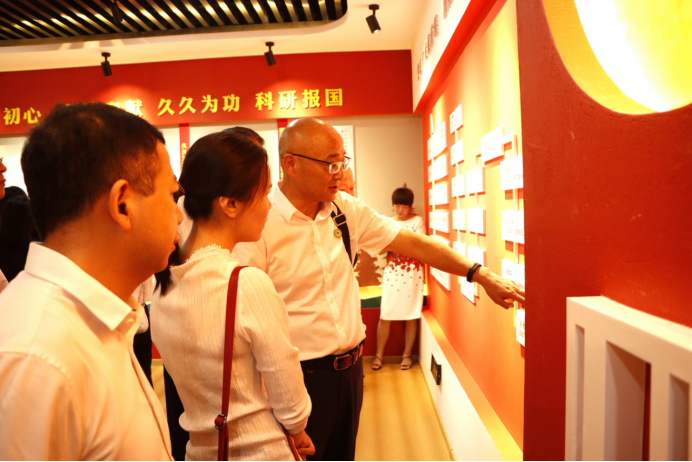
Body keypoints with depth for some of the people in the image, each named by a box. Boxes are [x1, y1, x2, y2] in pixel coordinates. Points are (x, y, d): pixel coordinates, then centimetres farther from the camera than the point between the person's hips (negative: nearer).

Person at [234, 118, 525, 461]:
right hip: (299, 378, -5)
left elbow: (412, 243, 3)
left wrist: (480, 274, 0)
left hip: (349, 368, 6)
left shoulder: (346, 209, 0)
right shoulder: (260, 225, -18)